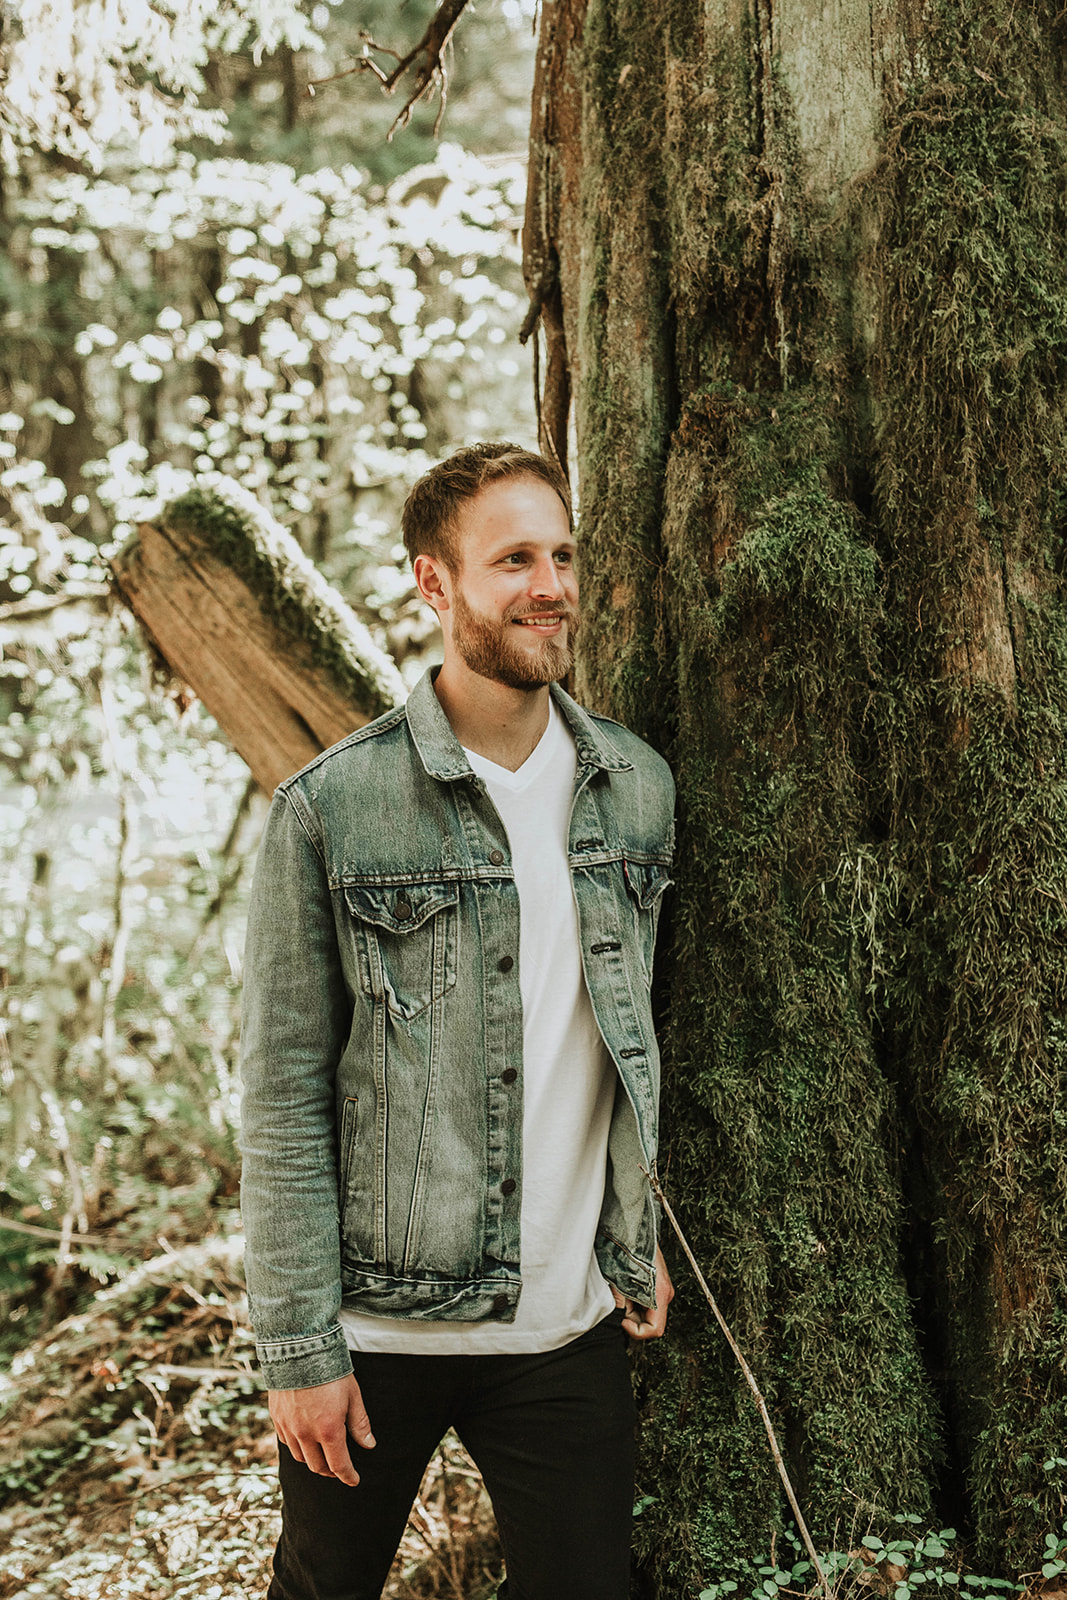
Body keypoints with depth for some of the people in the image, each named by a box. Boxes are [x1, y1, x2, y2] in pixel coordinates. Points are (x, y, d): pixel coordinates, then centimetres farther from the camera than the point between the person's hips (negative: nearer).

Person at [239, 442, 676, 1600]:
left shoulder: (637, 788, 3)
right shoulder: (330, 809, -10)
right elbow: (283, 1095, -9)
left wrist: (638, 1241, 13)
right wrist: (296, 1344, -9)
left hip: (572, 1329, 3)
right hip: (378, 1327, -3)